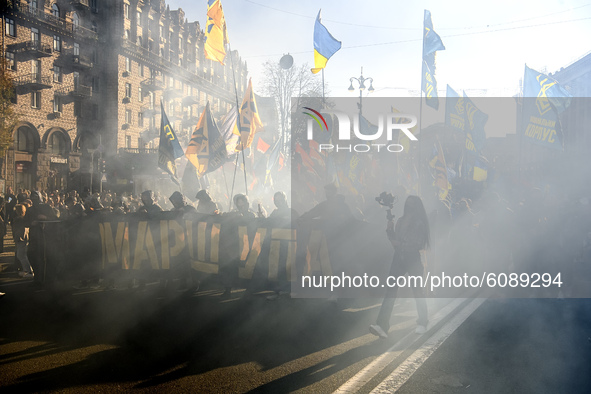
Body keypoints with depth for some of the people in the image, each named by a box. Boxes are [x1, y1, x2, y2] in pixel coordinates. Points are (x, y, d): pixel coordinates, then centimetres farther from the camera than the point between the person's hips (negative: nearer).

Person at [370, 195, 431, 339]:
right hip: (399, 258, 4)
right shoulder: (400, 221, 14)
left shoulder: (420, 223, -1)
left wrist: (401, 244, -13)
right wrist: (390, 230, 1)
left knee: (417, 291, 2)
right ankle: (382, 325, -14)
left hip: (413, 260, -4)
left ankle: (422, 323, 22)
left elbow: (420, 244, -7)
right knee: (391, 290, -6)